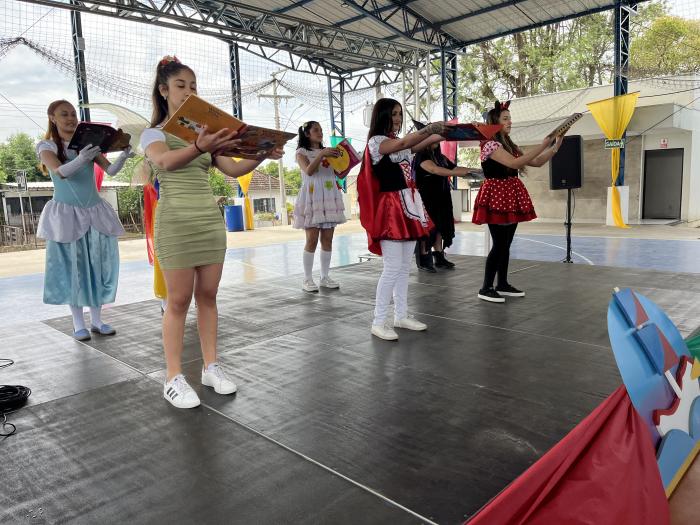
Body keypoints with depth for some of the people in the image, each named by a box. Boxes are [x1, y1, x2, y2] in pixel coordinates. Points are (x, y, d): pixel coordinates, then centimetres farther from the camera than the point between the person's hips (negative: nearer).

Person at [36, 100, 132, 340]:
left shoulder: (89, 143, 8)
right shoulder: (47, 146, -2)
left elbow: (111, 170, -4)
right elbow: (60, 172, -21)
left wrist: (123, 155, -25)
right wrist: (80, 160, -42)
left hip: (95, 211, 3)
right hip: (67, 213, -3)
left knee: (99, 265, 3)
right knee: (72, 267, 0)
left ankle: (96, 320, 13)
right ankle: (78, 323, 9)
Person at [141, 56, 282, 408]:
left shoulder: (205, 133, 17)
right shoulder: (154, 134, 1)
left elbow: (233, 170, 7)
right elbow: (165, 161, -23)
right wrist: (199, 148, -43)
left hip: (210, 219, 5)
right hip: (176, 221, -5)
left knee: (208, 295, 7)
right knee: (179, 300, -4)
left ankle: (211, 366, 16)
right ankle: (174, 378, 4)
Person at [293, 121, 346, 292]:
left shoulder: (327, 151, 17)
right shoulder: (302, 152, 3)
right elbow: (309, 171, -16)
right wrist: (321, 154, -25)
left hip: (329, 198, 5)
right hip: (312, 198, -5)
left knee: (328, 239, 3)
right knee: (312, 240, -7)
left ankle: (325, 277, 10)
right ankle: (307, 279, 0)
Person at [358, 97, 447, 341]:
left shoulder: (401, 142, 19)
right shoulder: (375, 142, -8)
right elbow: (404, 143, -25)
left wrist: (440, 133, -9)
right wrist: (428, 128, -36)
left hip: (409, 205, 8)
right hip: (391, 208, -8)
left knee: (405, 266, 11)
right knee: (393, 268, -9)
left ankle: (401, 315, 21)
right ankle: (378, 322, 1)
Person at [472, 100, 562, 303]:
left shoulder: (510, 145, 17)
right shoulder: (490, 144, -11)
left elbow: (537, 162, 16)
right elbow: (515, 163, -23)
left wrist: (555, 147, 3)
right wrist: (543, 145, -21)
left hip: (511, 196, 9)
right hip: (496, 196, -9)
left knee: (506, 244, 10)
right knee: (499, 244, -10)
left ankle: (502, 284, 19)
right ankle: (486, 288, -3)